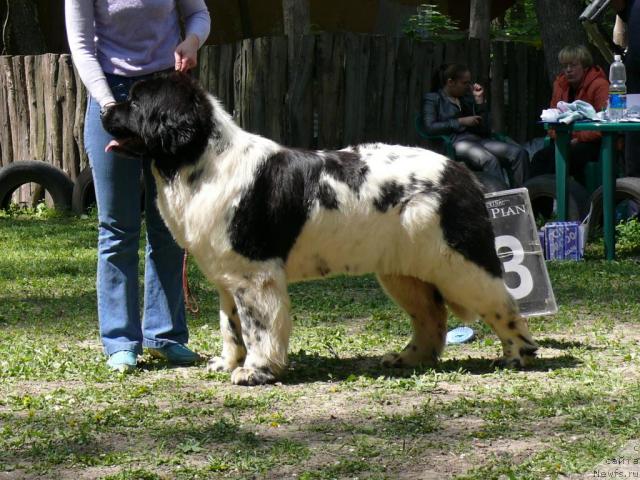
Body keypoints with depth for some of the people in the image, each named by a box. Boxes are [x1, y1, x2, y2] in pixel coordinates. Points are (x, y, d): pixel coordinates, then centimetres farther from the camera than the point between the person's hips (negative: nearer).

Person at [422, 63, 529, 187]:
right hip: (455, 142, -6)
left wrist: (480, 100, 11)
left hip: (477, 139, 6)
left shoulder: (467, 98, 24)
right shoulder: (433, 99, 11)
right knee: (490, 160, -36)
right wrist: (461, 122, -7)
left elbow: (484, 129, 17)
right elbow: (429, 127, -7)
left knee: (519, 152, -18)